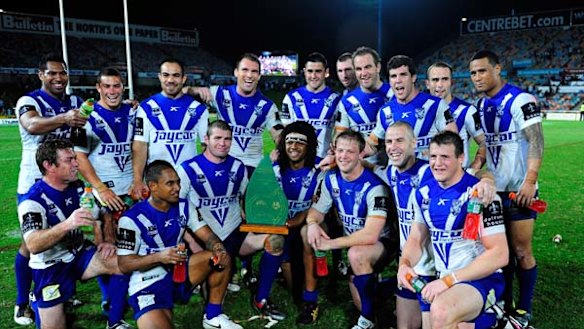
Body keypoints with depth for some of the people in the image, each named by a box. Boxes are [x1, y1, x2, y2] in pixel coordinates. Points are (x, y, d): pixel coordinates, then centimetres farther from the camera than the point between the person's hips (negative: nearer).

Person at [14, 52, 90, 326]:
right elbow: (32, 126, -33)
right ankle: (22, 303, 17)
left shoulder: (75, 102, 6)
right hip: (34, 184, -5)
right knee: (31, 243, 3)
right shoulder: (28, 101, -12)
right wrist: (64, 118, -53)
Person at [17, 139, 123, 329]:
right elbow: (33, 245, -36)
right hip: (50, 267, -4)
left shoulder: (78, 187, -4)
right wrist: (67, 224, -52)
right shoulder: (33, 201, -22)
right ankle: (38, 300, 26)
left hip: (79, 254, 5)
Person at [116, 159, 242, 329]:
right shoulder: (132, 219, -13)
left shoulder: (184, 207, 2)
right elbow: (124, 264, -11)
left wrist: (218, 249, -26)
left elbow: (208, 236, -2)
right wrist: (159, 257, -27)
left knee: (221, 256, -16)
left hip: (179, 272, 5)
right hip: (148, 284, -5)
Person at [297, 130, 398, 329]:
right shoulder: (331, 178, -4)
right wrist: (313, 223, -21)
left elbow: (370, 235, -33)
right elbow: (316, 210, 4)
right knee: (307, 232, -9)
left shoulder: (374, 186, -25)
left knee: (356, 254, -37)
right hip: (349, 239, 7)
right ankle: (310, 300, 1)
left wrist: (330, 244, -28)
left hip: (381, 243, -6)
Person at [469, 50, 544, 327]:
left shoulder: (520, 100, -12)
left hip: (518, 188, -6)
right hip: (493, 187, 7)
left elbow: (536, 142, -17)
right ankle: (505, 302, 26)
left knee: (521, 251, 2)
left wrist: (530, 181, -24)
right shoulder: (480, 106, 10)